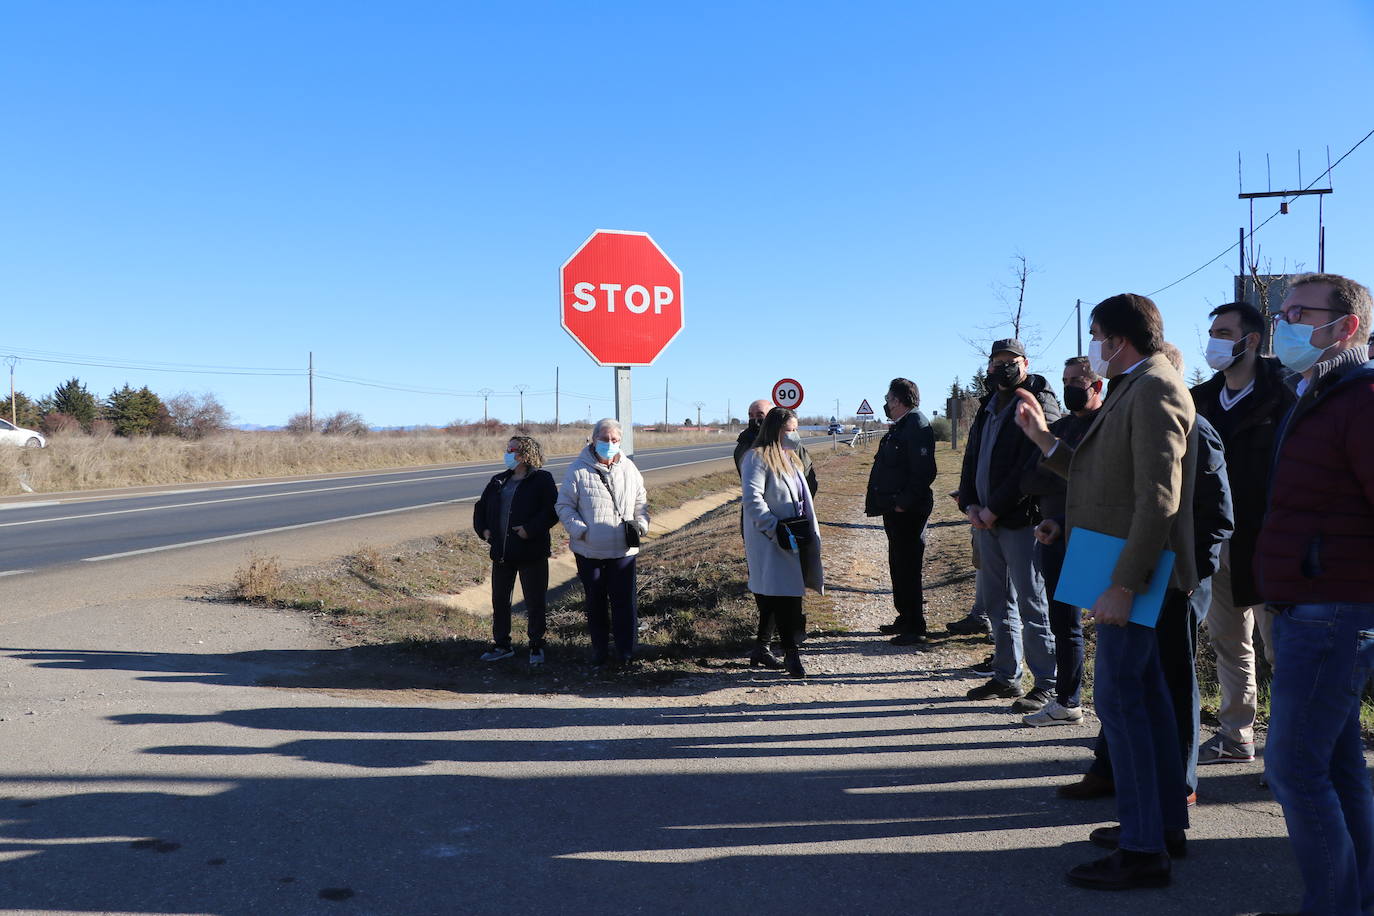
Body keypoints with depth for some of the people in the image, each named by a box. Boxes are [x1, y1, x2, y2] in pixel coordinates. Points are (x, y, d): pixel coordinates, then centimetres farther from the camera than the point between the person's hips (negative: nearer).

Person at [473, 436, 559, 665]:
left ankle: (536, 646, 16)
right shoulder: (499, 481, 13)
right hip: (501, 552, 6)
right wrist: (483, 529, 8)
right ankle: (501, 644, 24)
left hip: (532, 552, -6)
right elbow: (481, 506, 23)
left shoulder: (542, 479, -6)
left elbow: (552, 510, -16)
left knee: (534, 603, 3)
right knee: (499, 600, 12)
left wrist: (531, 530, -21)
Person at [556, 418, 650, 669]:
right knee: (595, 603, 10)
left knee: (624, 602, -1)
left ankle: (626, 652, 10)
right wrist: (579, 529, -13)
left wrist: (641, 525, -1)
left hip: (623, 550, 1)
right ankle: (599, 651, 22)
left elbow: (641, 503, 16)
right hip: (589, 551, -1)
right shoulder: (578, 469, -3)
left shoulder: (629, 469, 7)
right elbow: (564, 506, 0)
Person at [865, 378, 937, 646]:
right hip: (895, 510, 10)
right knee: (899, 566, 17)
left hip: (908, 511, -10)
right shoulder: (900, 426, 16)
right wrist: (883, 502, 15)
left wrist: (904, 503, -22)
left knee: (908, 568, -5)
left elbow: (923, 472, -23)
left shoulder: (917, 426, -16)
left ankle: (915, 629, 2)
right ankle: (905, 619, 28)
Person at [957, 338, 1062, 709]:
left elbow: (1034, 467, -17)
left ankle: (1046, 684, 4)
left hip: (1020, 519, -8)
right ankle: (1006, 676, 23)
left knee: (1031, 605, -4)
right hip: (985, 520, 8)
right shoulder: (988, 407, 17)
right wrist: (970, 504, 1)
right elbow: (971, 458, 18)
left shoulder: (1039, 404, -8)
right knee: (998, 603, 14)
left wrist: (994, 509, -16)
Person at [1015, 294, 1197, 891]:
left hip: (1134, 571, -11)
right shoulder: (1131, 390, 17)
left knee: (1119, 697, -8)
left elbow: (1159, 500, -24)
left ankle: (1142, 852, -1)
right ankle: (1166, 825, 28)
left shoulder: (1153, 391, -16)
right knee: (1143, 693, 16)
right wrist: (1043, 439, 15)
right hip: (1126, 572, 11)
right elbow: (1098, 476, 19)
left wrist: (1122, 585, -25)